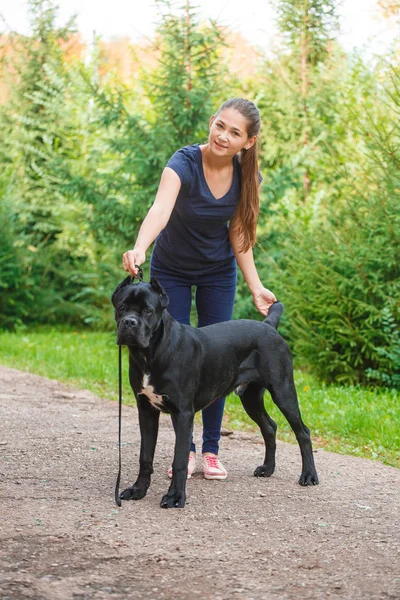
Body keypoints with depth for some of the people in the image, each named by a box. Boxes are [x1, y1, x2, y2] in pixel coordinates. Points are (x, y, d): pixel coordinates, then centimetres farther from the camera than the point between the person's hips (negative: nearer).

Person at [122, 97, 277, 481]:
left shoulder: (246, 176, -16)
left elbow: (239, 234, -8)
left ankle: (211, 449, 12)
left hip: (218, 272, 2)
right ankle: (185, 449, 10)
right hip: (172, 271, -2)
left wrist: (255, 287, -14)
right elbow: (160, 209, -47)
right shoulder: (184, 163, -29)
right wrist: (139, 249, -65)